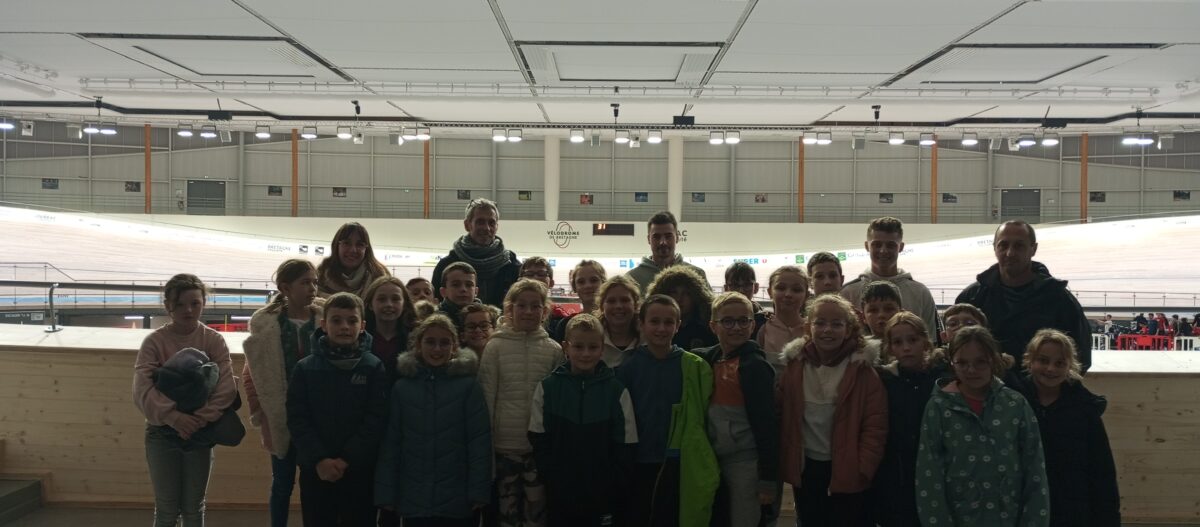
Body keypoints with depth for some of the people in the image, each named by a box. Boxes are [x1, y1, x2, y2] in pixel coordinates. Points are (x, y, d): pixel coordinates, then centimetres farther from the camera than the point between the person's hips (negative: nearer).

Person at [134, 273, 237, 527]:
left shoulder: (214, 340, -4)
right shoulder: (154, 341, -7)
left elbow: (227, 387, -11)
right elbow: (142, 389, -16)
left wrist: (200, 419, -22)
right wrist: (172, 416, -29)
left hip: (200, 434, 1)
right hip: (162, 433, -1)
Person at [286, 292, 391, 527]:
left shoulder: (375, 368, -1)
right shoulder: (305, 368, 2)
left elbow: (376, 421, -7)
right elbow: (297, 420, -3)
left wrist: (347, 459, -15)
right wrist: (318, 459, -15)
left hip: (360, 471, -1)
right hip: (315, 471, 1)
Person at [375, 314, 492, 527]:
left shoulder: (468, 385, -3)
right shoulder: (401, 387, 3)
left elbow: (480, 440, -5)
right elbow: (390, 443, 3)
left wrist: (479, 492, -10)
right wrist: (386, 493, -1)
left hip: (457, 500, -1)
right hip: (414, 500, 2)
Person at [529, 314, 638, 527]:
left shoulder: (617, 392, -3)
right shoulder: (547, 388, -1)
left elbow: (625, 449, -2)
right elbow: (538, 441, 1)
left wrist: (613, 489, -5)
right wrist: (552, 479, -6)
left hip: (602, 497, -1)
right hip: (559, 496, 1)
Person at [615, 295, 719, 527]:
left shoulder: (695, 367, -3)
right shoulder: (628, 367, -1)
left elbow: (702, 415, -1)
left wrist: (703, 463, -5)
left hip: (679, 467, -1)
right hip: (637, 466, 1)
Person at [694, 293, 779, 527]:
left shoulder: (755, 365, -12)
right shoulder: (708, 359, 6)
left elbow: (767, 424, -15)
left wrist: (767, 479, -16)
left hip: (746, 461, -6)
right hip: (715, 458, 7)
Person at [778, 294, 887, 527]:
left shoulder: (862, 369, -9)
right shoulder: (795, 365, 1)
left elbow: (875, 427, -10)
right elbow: (782, 418, 5)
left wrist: (861, 470, -16)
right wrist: (786, 462, 1)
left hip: (847, 473, -3)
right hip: (805, 470, 4)